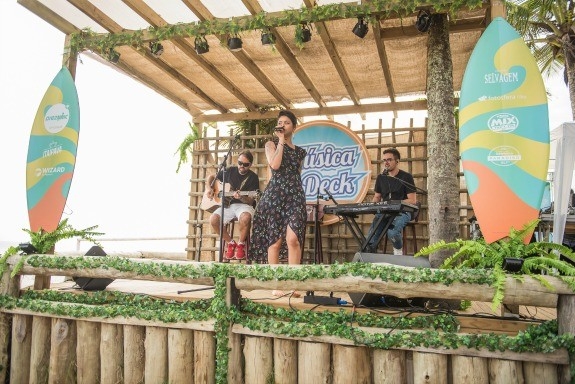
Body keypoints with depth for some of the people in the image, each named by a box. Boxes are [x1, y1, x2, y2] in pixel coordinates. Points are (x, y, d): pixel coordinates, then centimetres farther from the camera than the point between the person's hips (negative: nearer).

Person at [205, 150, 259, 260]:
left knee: (245, 217, -39)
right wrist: (208, 188, 2)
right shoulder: (230, 171, 8)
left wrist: (241, 197, -29)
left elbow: (250, 201, -9)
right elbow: (211, 177, 21)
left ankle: (241, 244, -10)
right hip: (227, 205, 4)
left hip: (243, 205, -3)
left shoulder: (253, 177, -3)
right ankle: (230, 243, -1)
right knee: (213, 219, -25)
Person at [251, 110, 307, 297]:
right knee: (275, 241, -2)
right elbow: (275, 165, -11)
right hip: (275, 196, -2)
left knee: (293, 239, -15)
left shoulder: (299, 151, 18)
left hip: (295, 196, 2)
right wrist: (281, 141, -5)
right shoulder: (271, 144, 8)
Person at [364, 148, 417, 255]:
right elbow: (377, 197, 20)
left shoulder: (406, 177, -2)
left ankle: (398, 251, -6)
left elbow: (413, 200, -6)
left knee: (392, 232, -34)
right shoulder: (381, 177, 14)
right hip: (383, 212, 4)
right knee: (370, 241, -19)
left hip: (401, 211, -4)